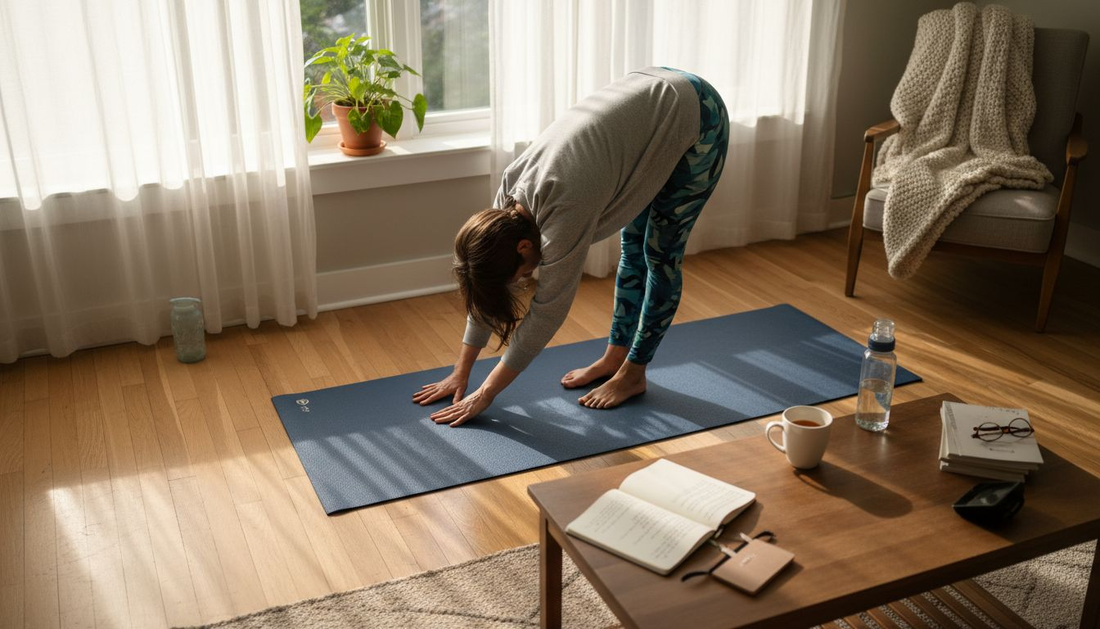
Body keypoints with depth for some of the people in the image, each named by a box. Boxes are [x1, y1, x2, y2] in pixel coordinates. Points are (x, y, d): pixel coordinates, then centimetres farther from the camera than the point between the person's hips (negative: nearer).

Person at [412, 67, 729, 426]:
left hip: (698, 116, -7)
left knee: (660, 253, 1)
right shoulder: (509, 195, -11)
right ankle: (615, 356, 25)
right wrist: (461, 373, 2)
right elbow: (487, 288, -1)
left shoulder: (565, 210, -32)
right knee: (633, 246, 13)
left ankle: (633, 374, 14)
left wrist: (485, 394, -17)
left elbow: (547, 312, -24)